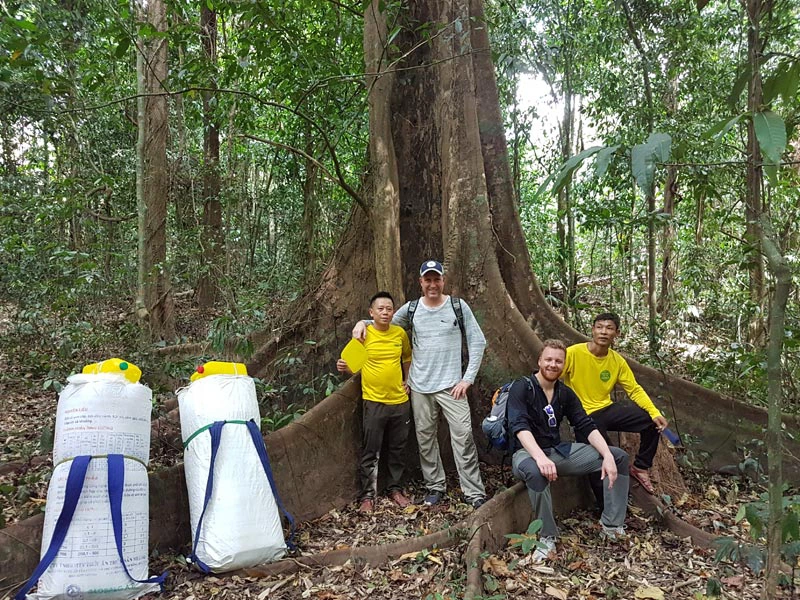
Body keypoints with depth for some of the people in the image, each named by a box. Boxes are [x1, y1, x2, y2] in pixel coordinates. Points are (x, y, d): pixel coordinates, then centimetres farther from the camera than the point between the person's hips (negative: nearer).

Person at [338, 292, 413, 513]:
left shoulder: (400, 333, 2)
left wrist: (408, 381, 10)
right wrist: (344, 367, -22)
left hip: (400, 401, 4)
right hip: (374, 401, -3)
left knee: (398, 449, 14)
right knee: (371, 452, 2)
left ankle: (395, 489, 29)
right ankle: (367, 496, 13)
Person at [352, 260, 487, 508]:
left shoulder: (458, 306, -2)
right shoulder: (410, 309, 3)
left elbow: (477, 341, 0)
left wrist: (468, 378, -6)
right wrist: (362, 322, -4)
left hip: (451, 385, -2)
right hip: (420, 386, 3)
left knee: (463, 437, -5)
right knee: (425, 438, 10)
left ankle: (474, 493, 5)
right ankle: (435, 485, 27)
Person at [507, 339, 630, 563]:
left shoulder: (565, 394, 6)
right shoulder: (521, 388, -13)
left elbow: (587, 426, -1)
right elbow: (519, 426, -27)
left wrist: (608, 456, -17)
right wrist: (540, 457, -43)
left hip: (559, 451, 7)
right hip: (528, 453, -6)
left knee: (619, 457, -2)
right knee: (535, 471, -44)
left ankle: (611, 525, 3)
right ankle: (547, 537, -23)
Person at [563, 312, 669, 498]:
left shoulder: (618, 361, 2)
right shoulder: (573, 353, -16)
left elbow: (635, 390, 6)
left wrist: (655, 413, -8)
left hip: (608, 409, 6)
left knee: (652, 421, -4)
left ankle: (640, 467, 17)